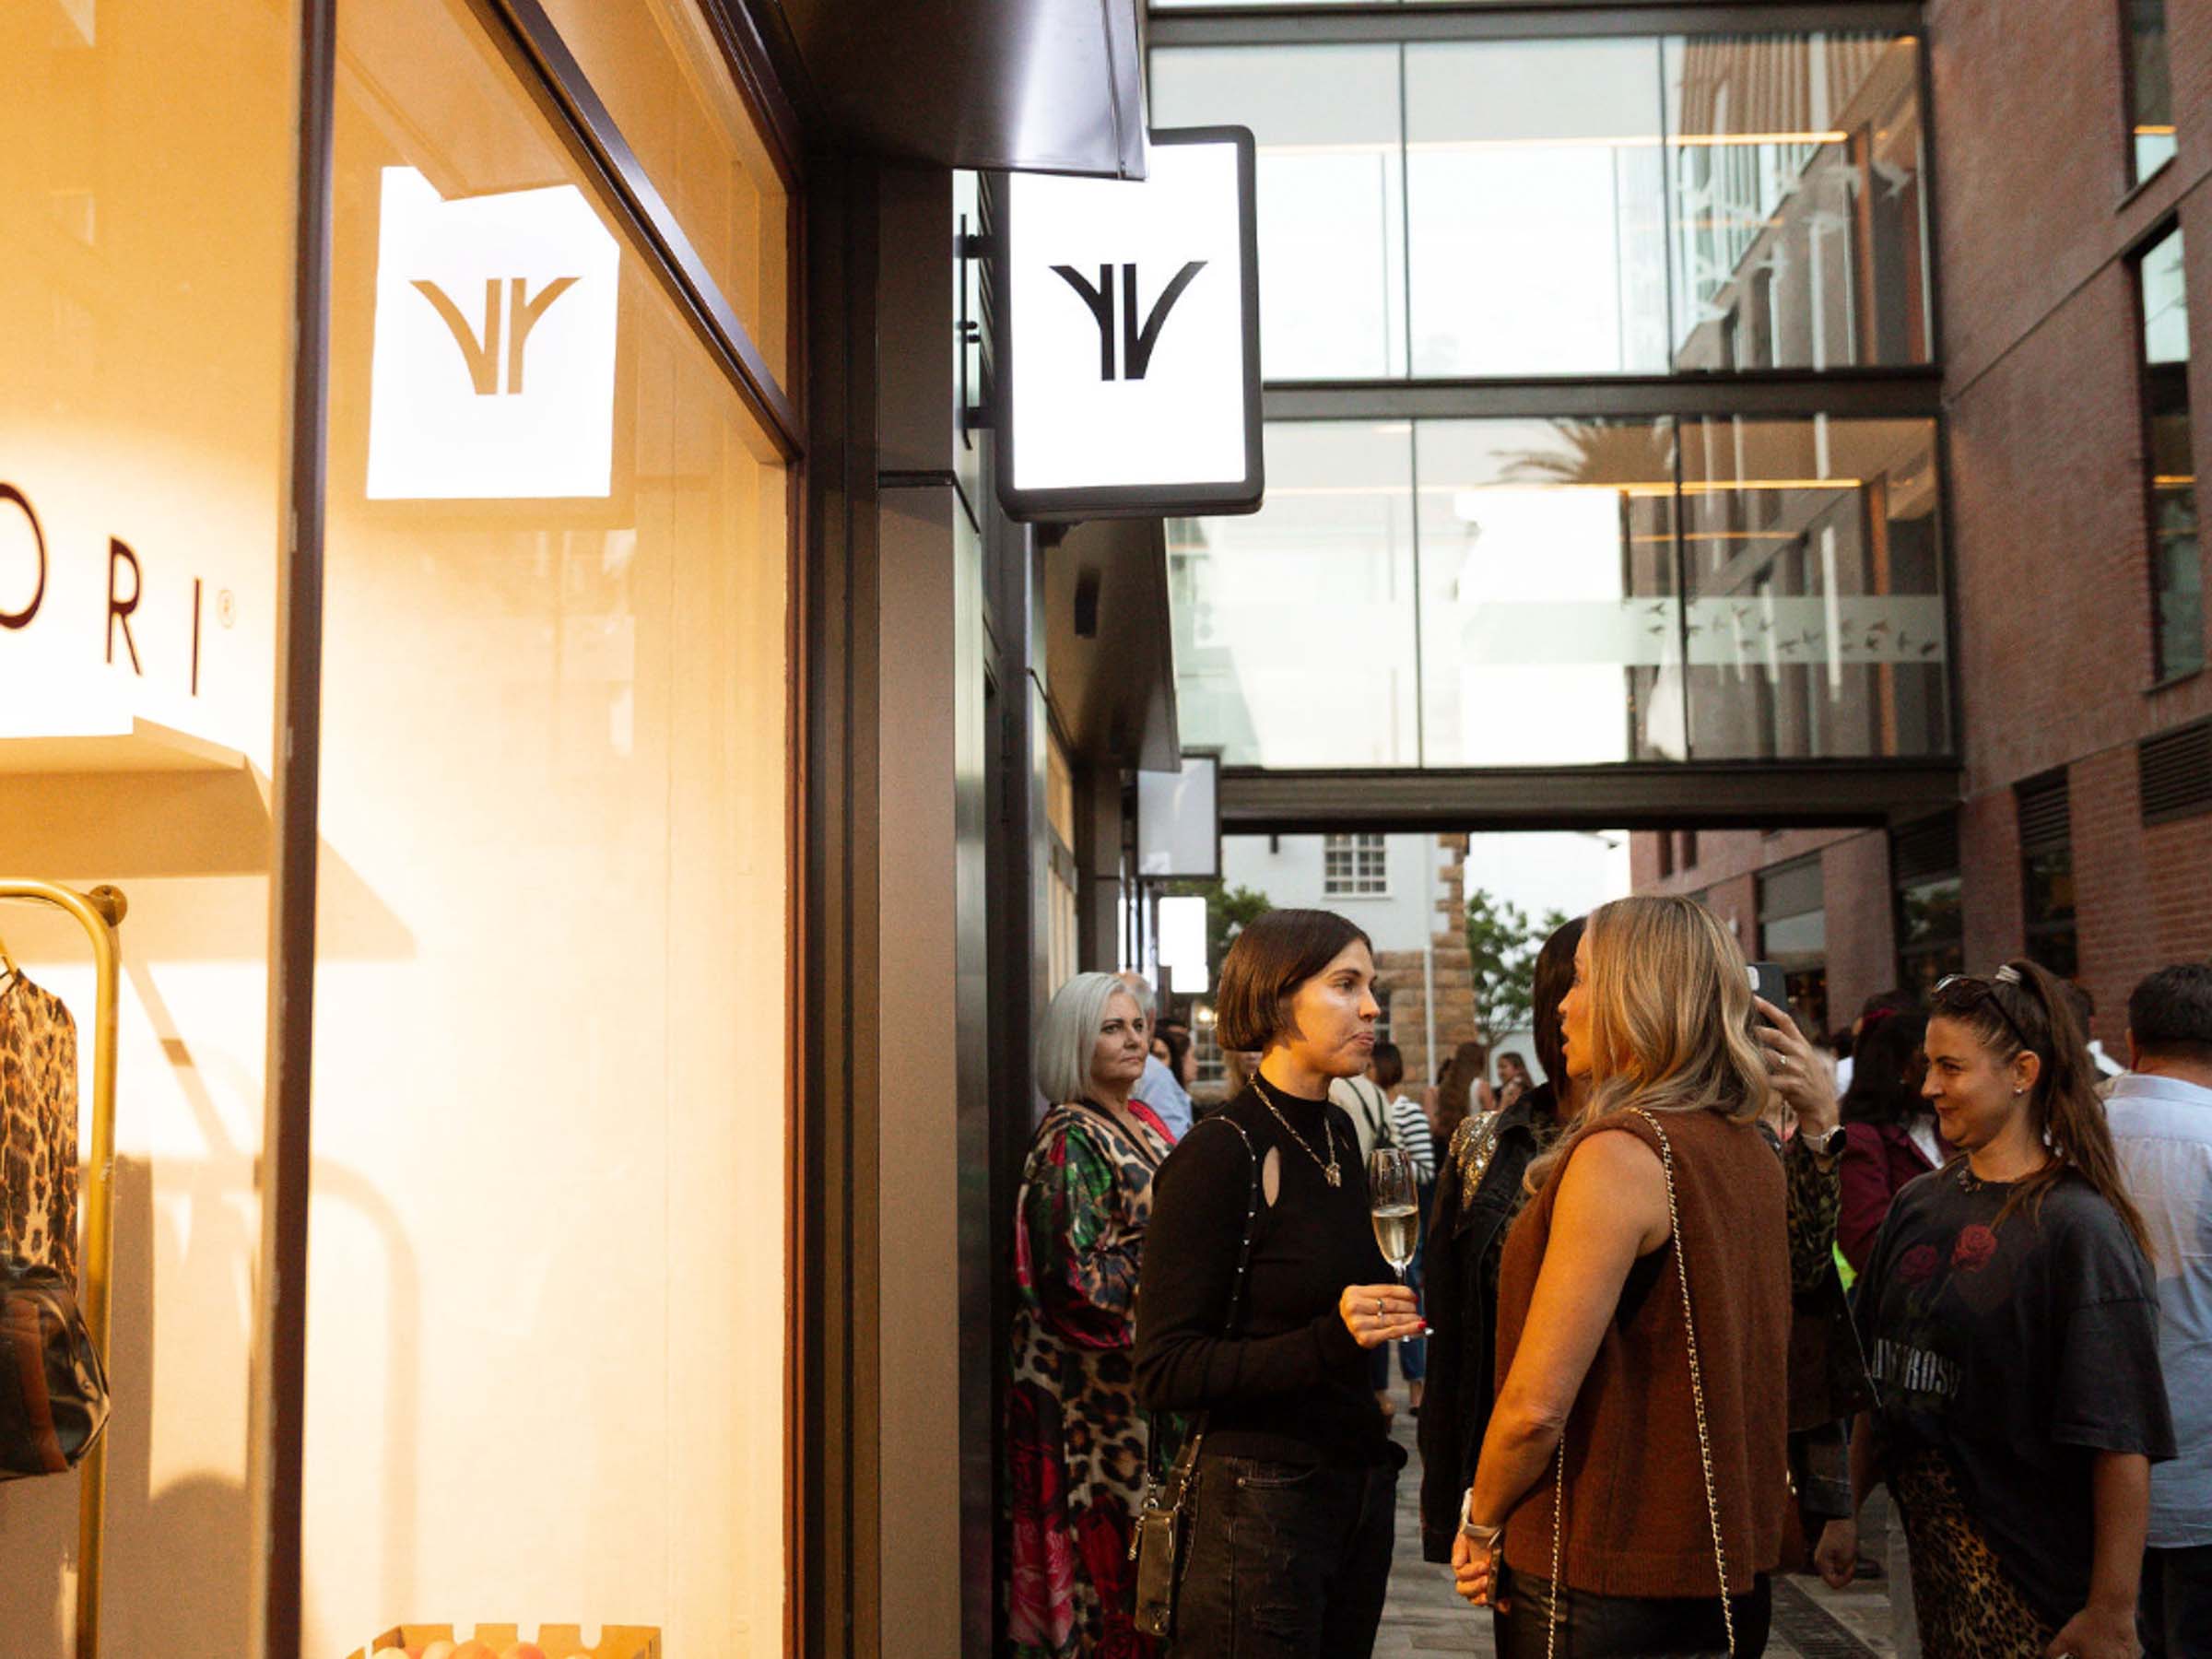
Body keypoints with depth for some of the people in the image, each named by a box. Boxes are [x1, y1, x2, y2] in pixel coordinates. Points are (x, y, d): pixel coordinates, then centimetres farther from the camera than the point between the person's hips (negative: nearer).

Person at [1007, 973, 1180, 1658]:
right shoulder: (1070, 1139, -13)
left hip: (1148, 1377, 8)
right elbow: (1080, 1274, -19)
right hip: (1098, 1388, -8)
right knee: (1111, 1542, -2)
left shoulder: (1145, 1124, 12)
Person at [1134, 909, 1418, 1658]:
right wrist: (1327, 1341, -27)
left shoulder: (1340, 1134, 9)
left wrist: (1384, 1320, 8)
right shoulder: (1218, 1154, -14)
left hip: (1359, 1479, 8)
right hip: (1261, 1502, -7)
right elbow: (1162, 1372, -18)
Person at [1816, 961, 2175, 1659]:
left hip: (2038, 1583, -6)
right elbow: (1880, 1380, 14)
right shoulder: (1919, 1204, 6)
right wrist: (1845, 1512, 14)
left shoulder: (2078, 1227, -15)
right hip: (1932, 1544, 6)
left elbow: (2122, 1443, -18)